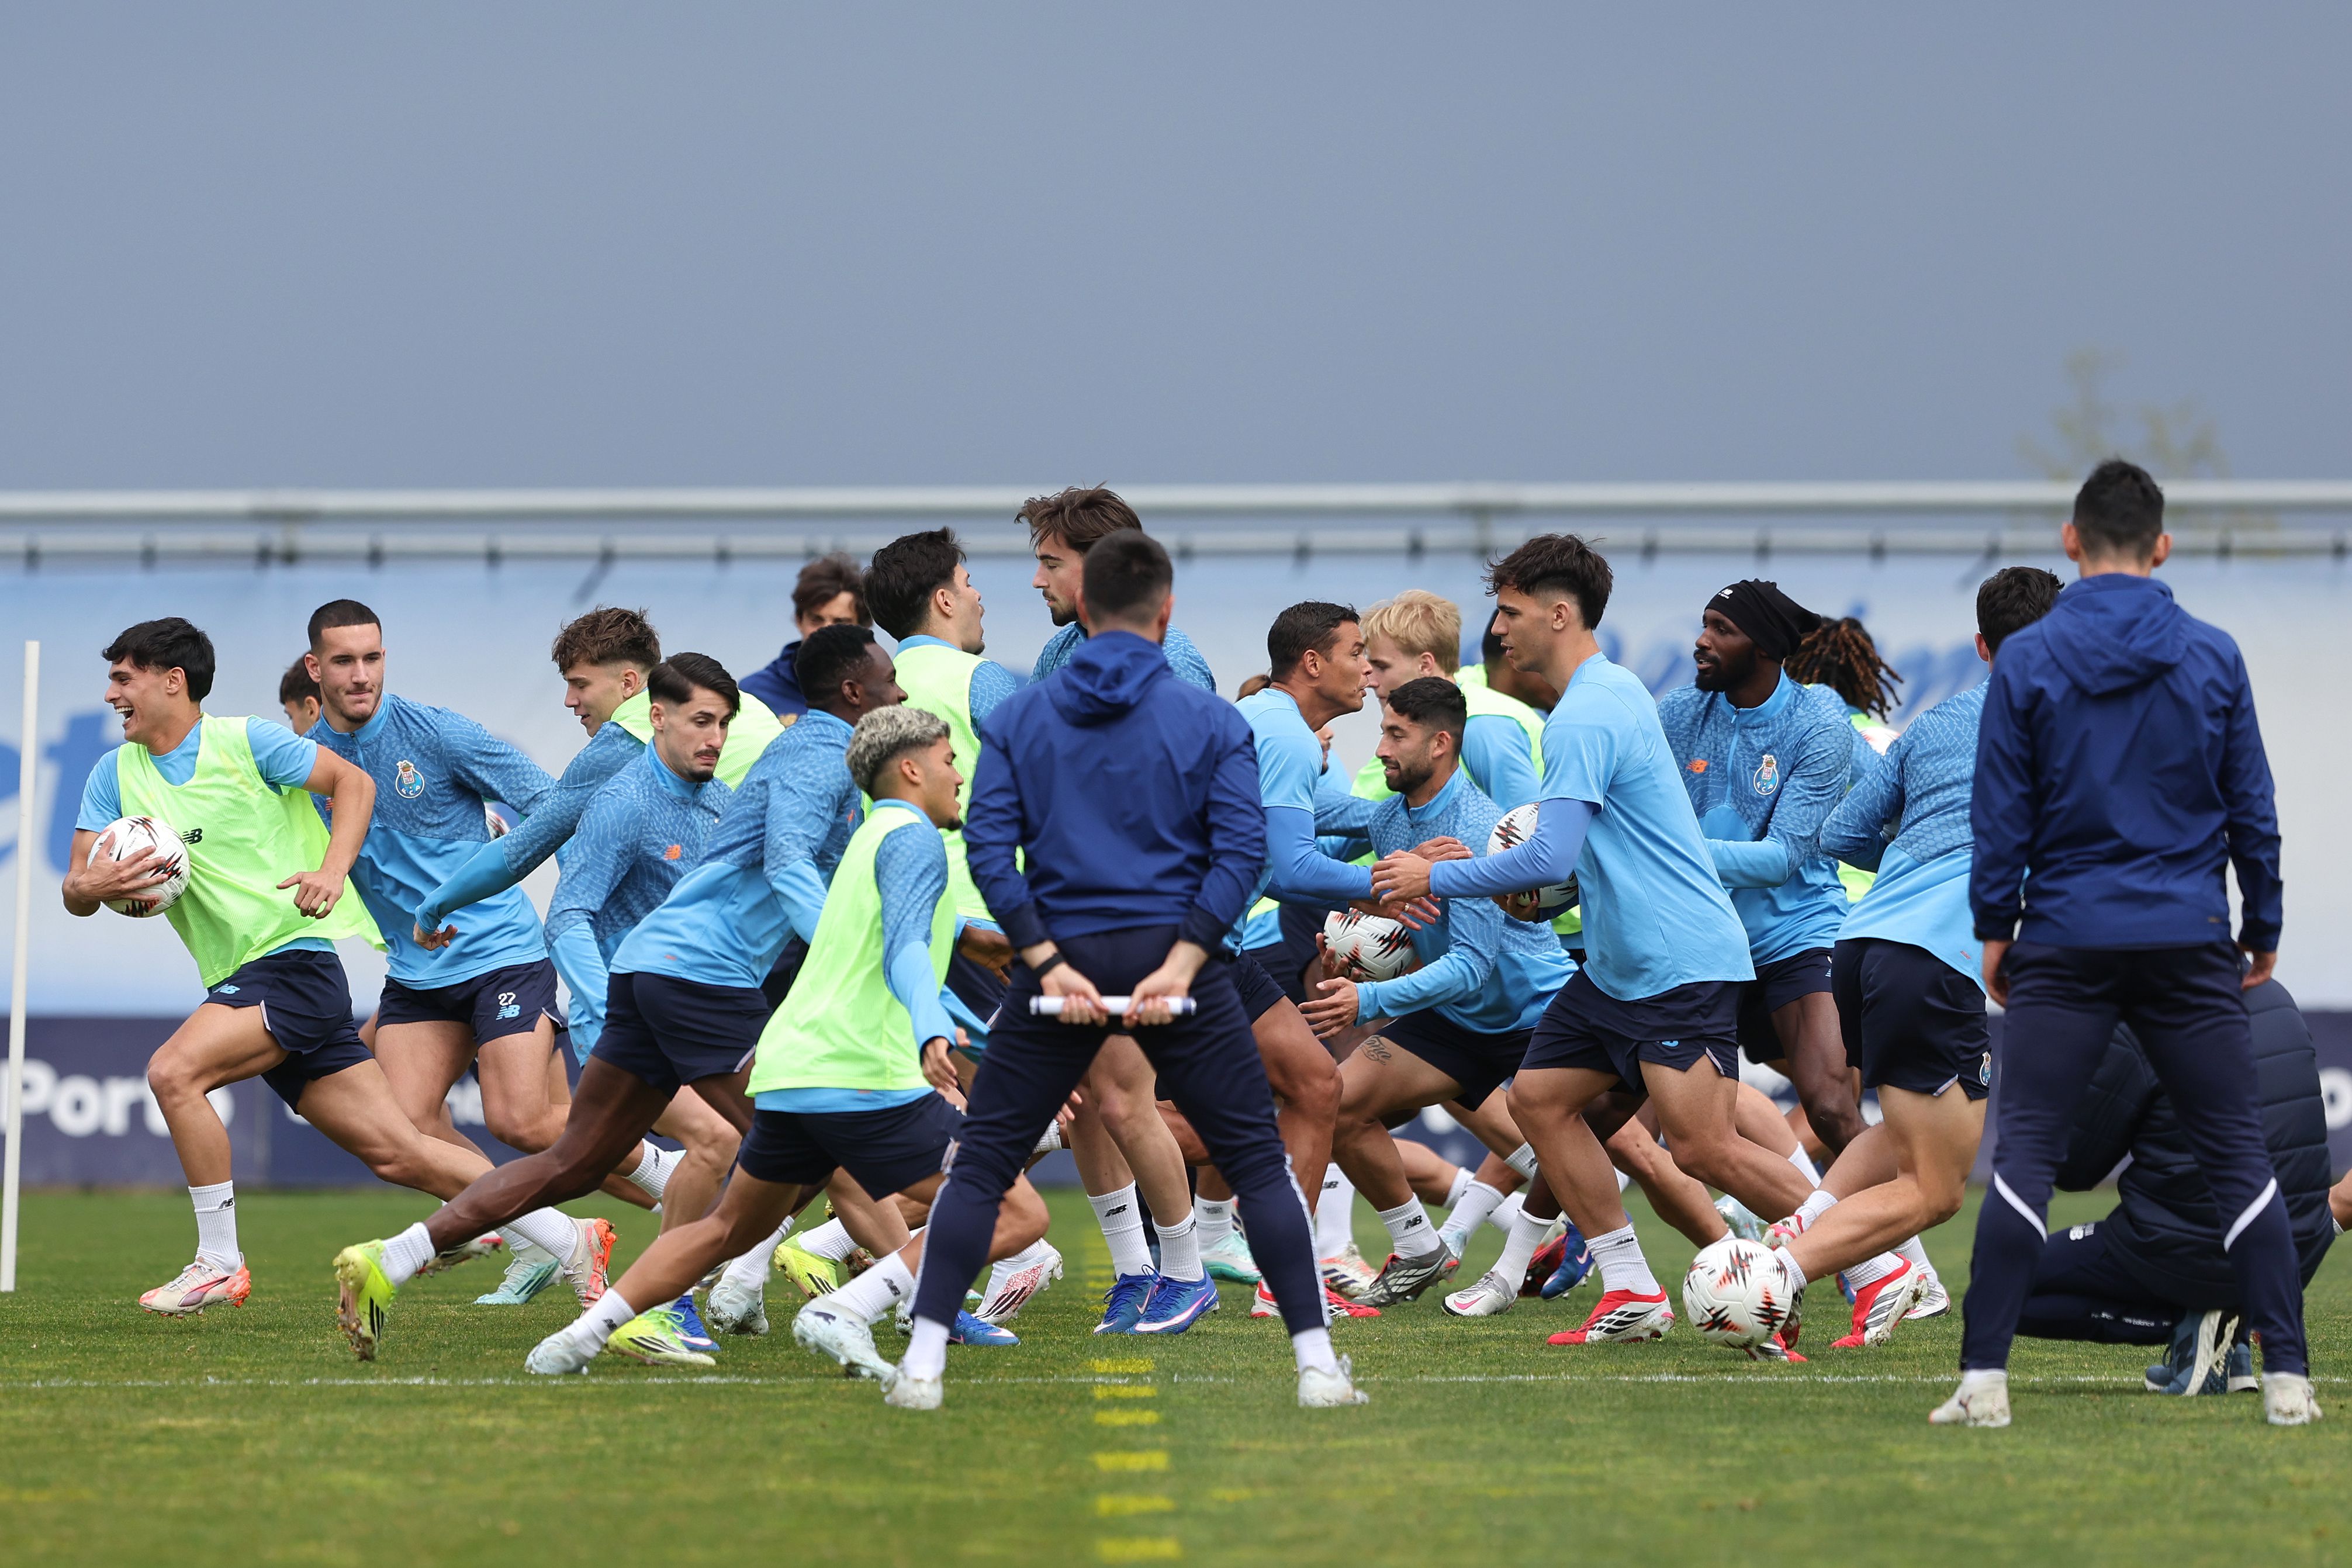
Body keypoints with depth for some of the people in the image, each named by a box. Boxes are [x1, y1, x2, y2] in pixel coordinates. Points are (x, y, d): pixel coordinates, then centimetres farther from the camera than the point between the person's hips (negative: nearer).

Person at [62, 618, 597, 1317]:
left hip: (295, 958, -6)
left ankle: (219, 1263, -15)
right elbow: (75, 893, 8)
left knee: (174, 1071, -25)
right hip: (241, 986, 6)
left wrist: (333, 870, -16)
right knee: (397, 1153, 3)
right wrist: (93, 886, -16)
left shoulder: (244, 741, -4)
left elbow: (353, 781, -1)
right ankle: (570, 1241, 9)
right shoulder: (115, 775, 12)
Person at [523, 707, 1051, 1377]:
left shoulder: (871, 839, 27)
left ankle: (584, 1335, 17)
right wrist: (933, 1037, -35)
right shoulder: (912, 838, -2)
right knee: (1018, 1215, -11)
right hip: (869, 1080, -10)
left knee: (730, 1228, 26)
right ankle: (845, 1313, -24)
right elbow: (905, 951, -20)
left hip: (790, 1072, 10)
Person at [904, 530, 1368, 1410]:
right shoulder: (1211, 723, 2)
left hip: (1062, 959, 1)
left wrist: (1049, 964, -7)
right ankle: (1316, 1364, 1)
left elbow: (989, 846, -3)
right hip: (1174, 956, -1)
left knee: (982, 1163, 9)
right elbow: (1241, 850, -8)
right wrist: (1181, 964, -12)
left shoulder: (1019, 718, 6)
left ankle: (924, 1362, 0)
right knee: (1257, 1162, 7)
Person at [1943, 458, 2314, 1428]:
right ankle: (2287, 1378, 2)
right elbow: (2252, 807, 7)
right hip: (2190, 946, 1)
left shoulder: (2027, 662, -2)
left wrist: (1994, 925, 10)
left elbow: (2000, 811, 0)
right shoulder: (2213, 658, 1)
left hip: (2065, 946, -1)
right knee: (2237, 1157, 6)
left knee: (2024, 1156, 1)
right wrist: (2263, 926, 17)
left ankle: (1985, 1376, -7)